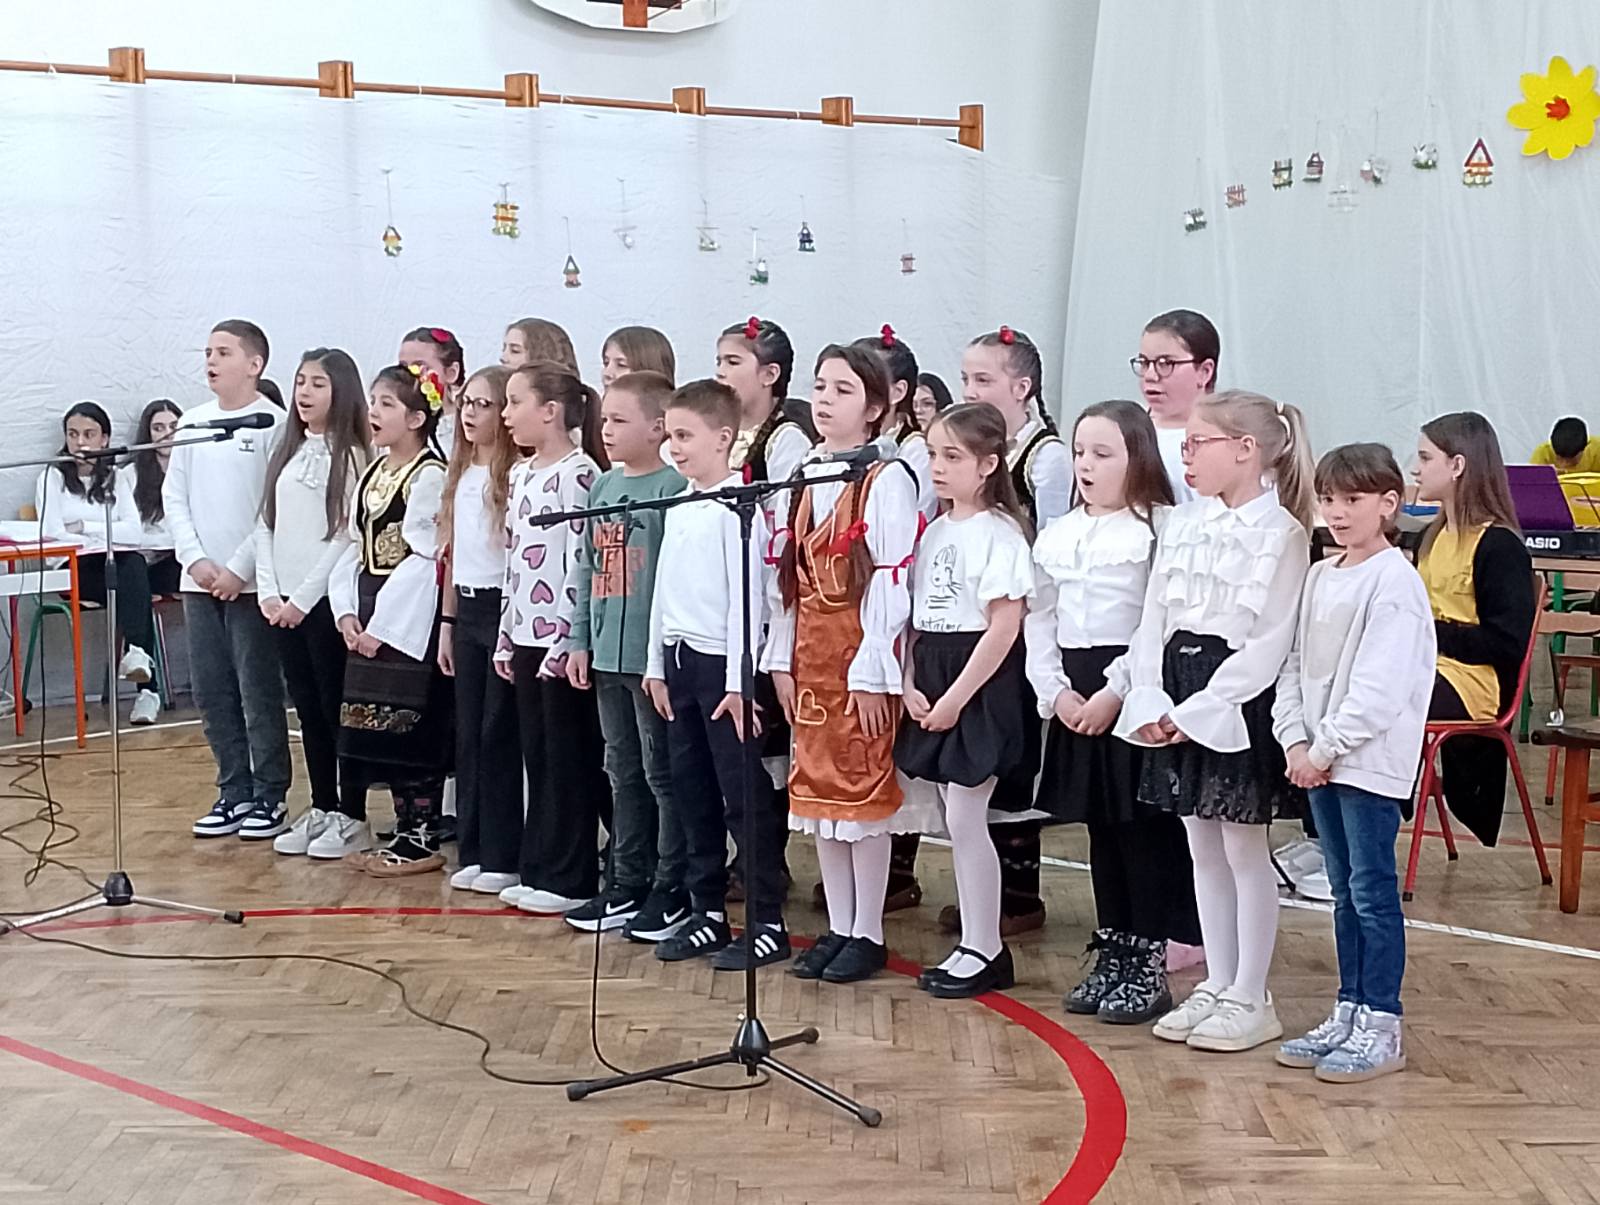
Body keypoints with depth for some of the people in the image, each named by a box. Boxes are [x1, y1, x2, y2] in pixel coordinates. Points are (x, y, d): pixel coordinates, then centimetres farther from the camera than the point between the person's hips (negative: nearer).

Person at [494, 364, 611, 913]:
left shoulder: (577, 473, -12)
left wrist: (566, 640, -18)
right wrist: (506, 636, 14)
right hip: (525, 634, 8)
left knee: (570, 758, 0)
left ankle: (570, 878, 8)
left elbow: (582, 561, -16)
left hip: (562, 638, -8)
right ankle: (539, 869, 20)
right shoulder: (521, 474, 14)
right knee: (536, 756, 12)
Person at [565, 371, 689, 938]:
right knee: (624, 773, 15)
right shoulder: (602, 486, 11)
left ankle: (671, 891, 12)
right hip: (608, 657, 8)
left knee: (663, 774, 2)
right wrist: (581, 642, 13)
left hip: (655, 657, -8)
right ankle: (627, 883, 25)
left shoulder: (675, 487, -12)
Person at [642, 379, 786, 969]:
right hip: (679, 661, 8)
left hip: (722, 664, -8)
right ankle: (707, 914, 22)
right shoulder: (678, 506, 13)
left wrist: (739, 679, -17)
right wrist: (657, 665, 17)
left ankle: (767, 923, 3)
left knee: (744, 797, -4)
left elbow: (746, 595, -15)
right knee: (692, 793, 12)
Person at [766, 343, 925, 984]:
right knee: (818, 785, 10)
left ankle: (868, 933, 11)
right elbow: (788, 574, 12)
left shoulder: (886, 479, -10)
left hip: (861, 654, -7)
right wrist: (782, 658, 7)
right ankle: (838, 926, 20)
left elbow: (891, 581, -14)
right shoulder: (806, 478, 11)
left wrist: (872, 669, -17)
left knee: (864, 788, 0)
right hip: (810, 653, 7)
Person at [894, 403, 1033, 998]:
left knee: (964, 819, -6)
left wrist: (956, 697, -16)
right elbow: (915, 617, 12)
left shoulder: (999, 533, -12)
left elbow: (1004, 626, -16)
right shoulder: (935, 532, 12)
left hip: (979, 683, -8)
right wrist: (910, 684, -1)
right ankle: (976, 946, 19)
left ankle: (984, 949, 6)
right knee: (956, 820, 11)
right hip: (932, 684, 8)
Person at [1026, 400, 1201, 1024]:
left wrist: (1116, 692, -18)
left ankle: (1148, 966, 8)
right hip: (1074, 698, 6)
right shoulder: (1058, 536, 11)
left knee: (1144, 829, -1)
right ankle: (1112, 957, 22)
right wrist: (1056, 691, -1)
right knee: (1100, 830, 13)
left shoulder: (1157, 530, -8)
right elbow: (1040, 620, 12)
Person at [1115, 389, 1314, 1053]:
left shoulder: (1281, 532, -11)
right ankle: (1216, 986, 24)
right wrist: (1149, 699, -4)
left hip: (1238, 701, -7)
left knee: (1245, 851, 2)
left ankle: (1250, 999, 13)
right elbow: (1154, 620, 9)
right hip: (1177, 699, 7)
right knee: (1202, 850, 13)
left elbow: (1269, 644, -16)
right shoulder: (1182, 523, 10)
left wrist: (1200, 710, -18)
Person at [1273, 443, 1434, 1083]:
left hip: (1371, 760, -8)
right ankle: (1348, 1013, 23)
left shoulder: (1394, 582, -12)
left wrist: (1326, 748, -16)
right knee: (1344, 892, 14)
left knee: (1373, 891, -3)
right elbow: (1295, 665, 13)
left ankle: (1381, 1027, 4)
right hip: (1319, 759, 8)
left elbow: (1379, 686, -19)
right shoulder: (1319, 578, 13)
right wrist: (1295, 739, 0)